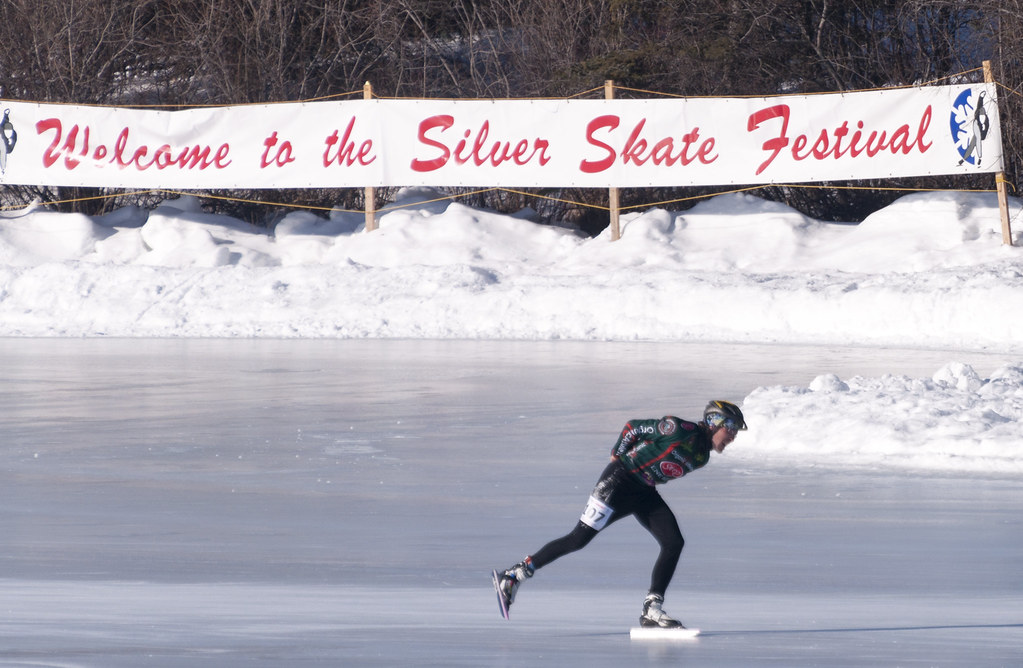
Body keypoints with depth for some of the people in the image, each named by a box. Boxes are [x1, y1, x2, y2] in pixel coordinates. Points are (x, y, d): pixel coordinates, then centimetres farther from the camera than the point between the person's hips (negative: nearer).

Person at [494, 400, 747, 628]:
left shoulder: (701, 456, 10)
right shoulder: (681, 430, -16)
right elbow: (634, 427, -9)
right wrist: (618, 456, 1)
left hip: (645, 494, 8)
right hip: (619, 483, -8)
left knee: (674, 543, -6)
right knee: (579, 538, -11)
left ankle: (652, 610, -4)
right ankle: (513, 576, -4)